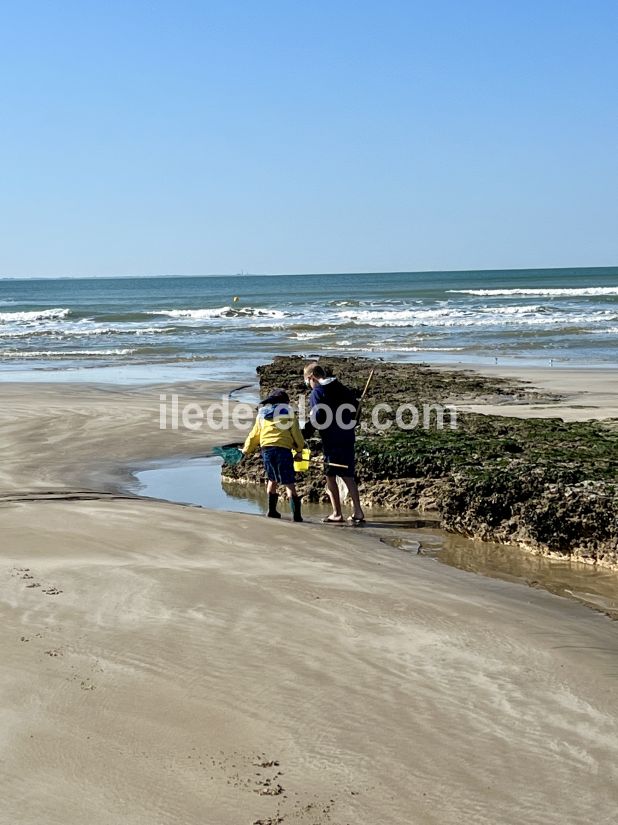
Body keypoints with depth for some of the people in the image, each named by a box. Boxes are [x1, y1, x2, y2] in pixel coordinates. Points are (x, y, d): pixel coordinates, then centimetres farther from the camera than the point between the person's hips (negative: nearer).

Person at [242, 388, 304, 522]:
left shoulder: (262, 414, 19)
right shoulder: (288, 413, 7)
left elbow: (254, 434, 25)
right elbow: (296, 434, 6)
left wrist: (246, 449, 40)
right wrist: (299, 449, 23)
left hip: (266, 448, 4)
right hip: (284, 449, -3)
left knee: (272, 480, 22)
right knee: (289, 483, -3)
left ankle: (272, 510, 22)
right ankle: (296, 514, -12)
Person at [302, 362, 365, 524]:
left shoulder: (317, 393, -10)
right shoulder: (341, 388, 12)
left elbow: (315, 420, -15)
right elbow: (355, 404, 16)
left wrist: (302, 436, -9)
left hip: (331, 441, -7)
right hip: (348, 438, 7)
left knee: (330, 476, 3)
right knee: (348, 476, 11)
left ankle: (337, 514, 2)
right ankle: (358, 512, 9)